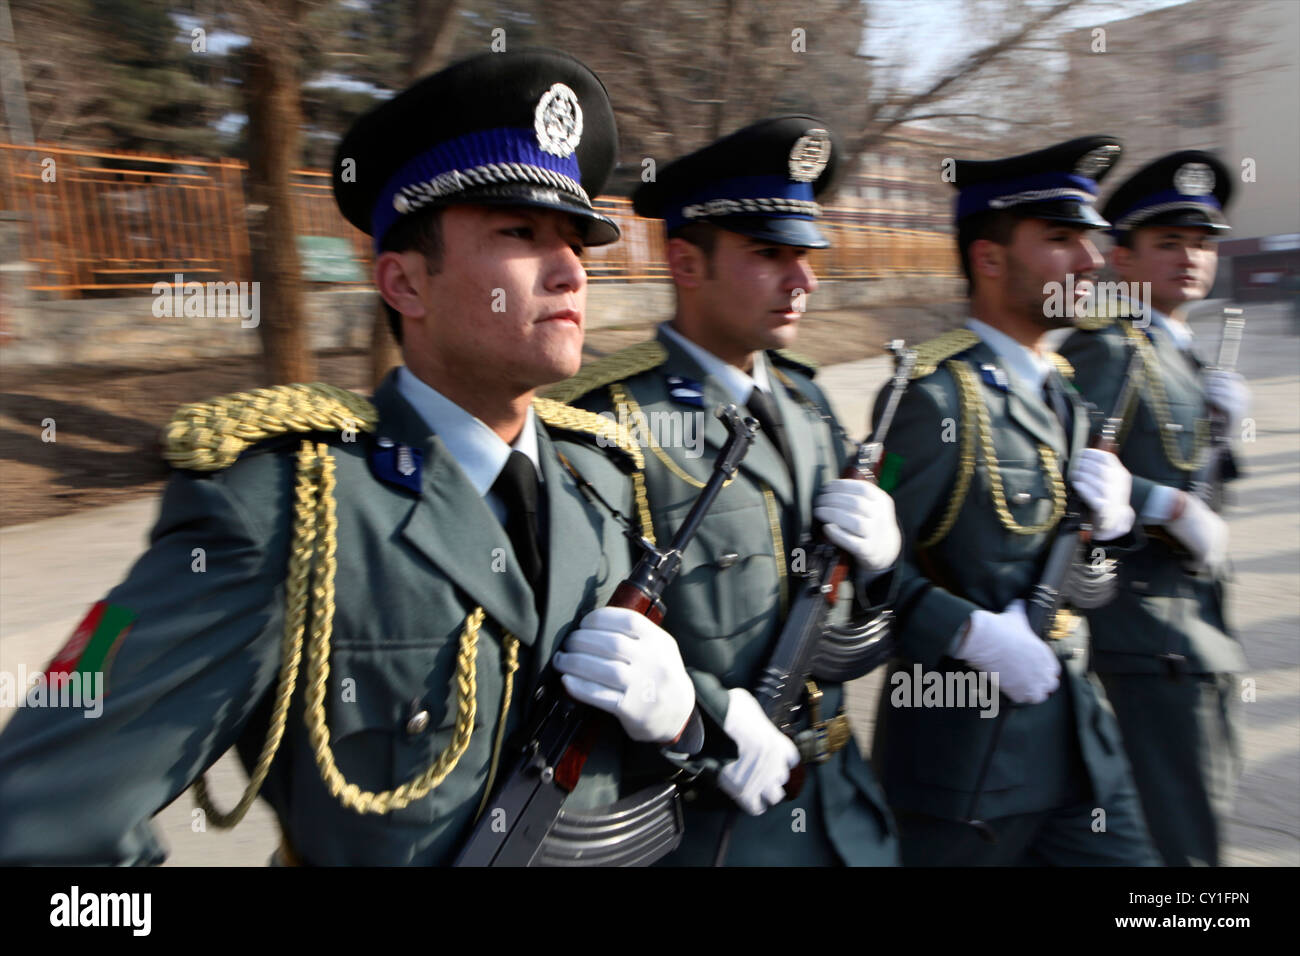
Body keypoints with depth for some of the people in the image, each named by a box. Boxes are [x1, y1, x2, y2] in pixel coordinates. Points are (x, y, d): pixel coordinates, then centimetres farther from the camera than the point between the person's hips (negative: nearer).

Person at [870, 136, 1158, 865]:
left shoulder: (1066, 389, 9)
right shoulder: (933, 394, -17)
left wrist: (1109, 515, -5)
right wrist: (976, 633, -25)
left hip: (1077, 728, 8)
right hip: (963, 749, -7)